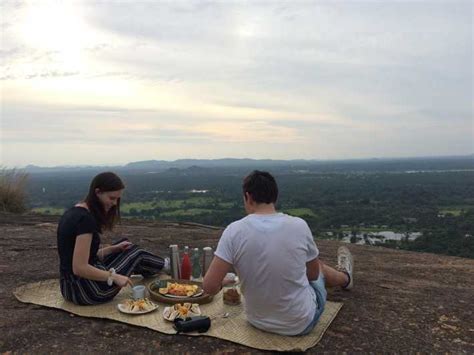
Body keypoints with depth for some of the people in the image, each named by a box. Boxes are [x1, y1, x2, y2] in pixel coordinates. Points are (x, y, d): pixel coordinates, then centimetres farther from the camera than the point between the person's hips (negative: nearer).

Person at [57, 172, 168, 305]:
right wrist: (114, 277, -16)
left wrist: (114, 248, 8)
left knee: (128, 247, 18)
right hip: (86, 291, -9)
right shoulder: (85, 219, -24)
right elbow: (80, 268, -27)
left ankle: (162, 266, 40)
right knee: (136, 254, 10)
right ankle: (163, 266, 40)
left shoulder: (74, 212, 6)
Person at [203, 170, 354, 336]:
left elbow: (209, 286, -21)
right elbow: (313, 273, -2)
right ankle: (345, 277, 67)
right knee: (319, 266, 31)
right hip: (301, 323, -1)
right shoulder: (299, 226, -19)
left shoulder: (234, 231, -21)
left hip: (258, 322, 2)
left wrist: (223, 282, 2)